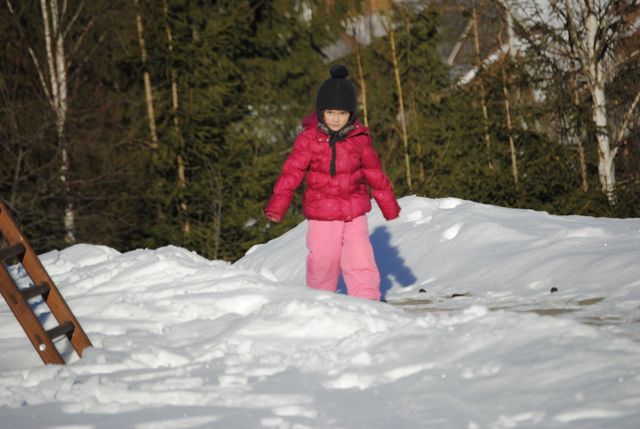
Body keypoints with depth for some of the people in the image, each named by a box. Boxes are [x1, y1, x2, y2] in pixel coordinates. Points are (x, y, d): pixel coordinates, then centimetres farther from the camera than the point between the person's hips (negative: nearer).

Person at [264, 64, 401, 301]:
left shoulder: (359, 138, 1)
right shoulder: (309, 139, -7)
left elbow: (374, 173, 11)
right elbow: (292, 172, -8)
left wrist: (389, 205, 17)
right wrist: (277, 206, -17)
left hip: (355, 212, 2)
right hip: (322, 215, -1)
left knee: (361, 259, -9)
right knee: (323, 261, 2)